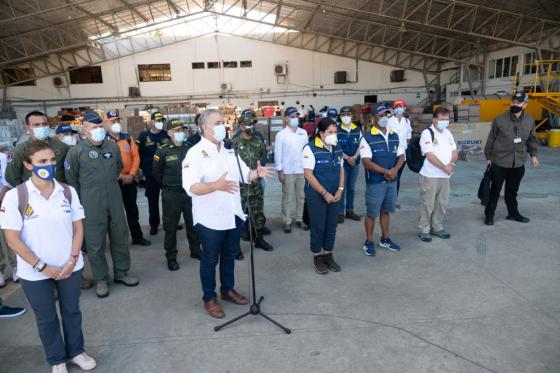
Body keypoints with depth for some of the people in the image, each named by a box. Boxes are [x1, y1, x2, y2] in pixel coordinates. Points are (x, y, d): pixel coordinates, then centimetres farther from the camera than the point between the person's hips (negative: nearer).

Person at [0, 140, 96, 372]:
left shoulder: (68, 192, -5)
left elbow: (78, 228, 0)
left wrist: (72, 260, -9)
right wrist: (42, 267, -13)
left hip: (70, 267, 2)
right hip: (34, 273, -2)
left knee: (72, 311, 18)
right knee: (46, 318, 16)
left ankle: (76, 352, 40)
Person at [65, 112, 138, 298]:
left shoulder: (113, 146, 3)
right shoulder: (76, 152, -8)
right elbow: (72, 180, 1)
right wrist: (85, 198, 5)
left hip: (115, 201, 4)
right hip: (92, 205, -3)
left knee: (120, 238, 12)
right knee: (95, 243, 6)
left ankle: (121, 272, 29)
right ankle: (101, 279, 22)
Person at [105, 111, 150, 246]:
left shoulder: (128, 138, 7)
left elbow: (136, 157, 4)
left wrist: (131, 174, -8)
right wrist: (120, 176, -15)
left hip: (129, 179, 4)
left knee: (132, 209, 13)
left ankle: (137, 237, 23)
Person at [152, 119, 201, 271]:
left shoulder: (190, 149, 2)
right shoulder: (163, 151, -7)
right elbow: (156, 172, 3)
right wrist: (167, 186, 11)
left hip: (190, 192, 3)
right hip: (171, 195, -3)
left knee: (193, 224, 13)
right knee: (171, 226, 6)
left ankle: (195, 251, 31)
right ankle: (171, 257, 19)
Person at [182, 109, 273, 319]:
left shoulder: (229, 151, 8)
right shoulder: (196, 153, -14)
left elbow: (244, 174, 14)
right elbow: (191, 187, -26)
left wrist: (257, 173, -9)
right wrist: (216, 186, -42)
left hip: (233, 215, 7)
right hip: (211, 219, -6)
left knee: (230, 256, 19)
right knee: (210, 260, 9)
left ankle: (228, 290, 38)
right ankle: (209, 298, 25)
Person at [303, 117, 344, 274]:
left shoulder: (337, 148, 6)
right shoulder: (311, 148, -14)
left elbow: (341, 170, 12)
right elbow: (308, 174, -17)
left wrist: (340, 189, -3)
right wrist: (324, 193, -16)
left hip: (334, 195, 6)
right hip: (316, 195, -6)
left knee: (332, 226, 12)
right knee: (318, 226, 5)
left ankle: (328, 255, 28)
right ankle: (317, 257, 21)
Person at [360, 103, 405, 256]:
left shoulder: (394, 136, 8)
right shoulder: (367, 138, -11)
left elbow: (401, 156, 9)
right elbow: (366, 162, -17)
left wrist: (395, 170, -11)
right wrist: (385, 171, -21)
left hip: (392, 181, 5)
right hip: (375, 182, -5)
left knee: (386, 211, 17)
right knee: (372, 213, 4)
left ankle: (385, 239, 31)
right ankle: (369, 242, 19)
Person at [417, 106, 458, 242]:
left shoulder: (448, 133, 13)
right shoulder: (427, 133, -10)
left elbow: (454, 151, 14)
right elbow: (429, 155, -17)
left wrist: (452, 164, -7)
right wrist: (444, 167, -16)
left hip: (445, 176, 7)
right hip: (430, 176, -7)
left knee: (442, 204, 13)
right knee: (427, 204, 0)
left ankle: (437, 227, 27)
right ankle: (423, 230, 12)